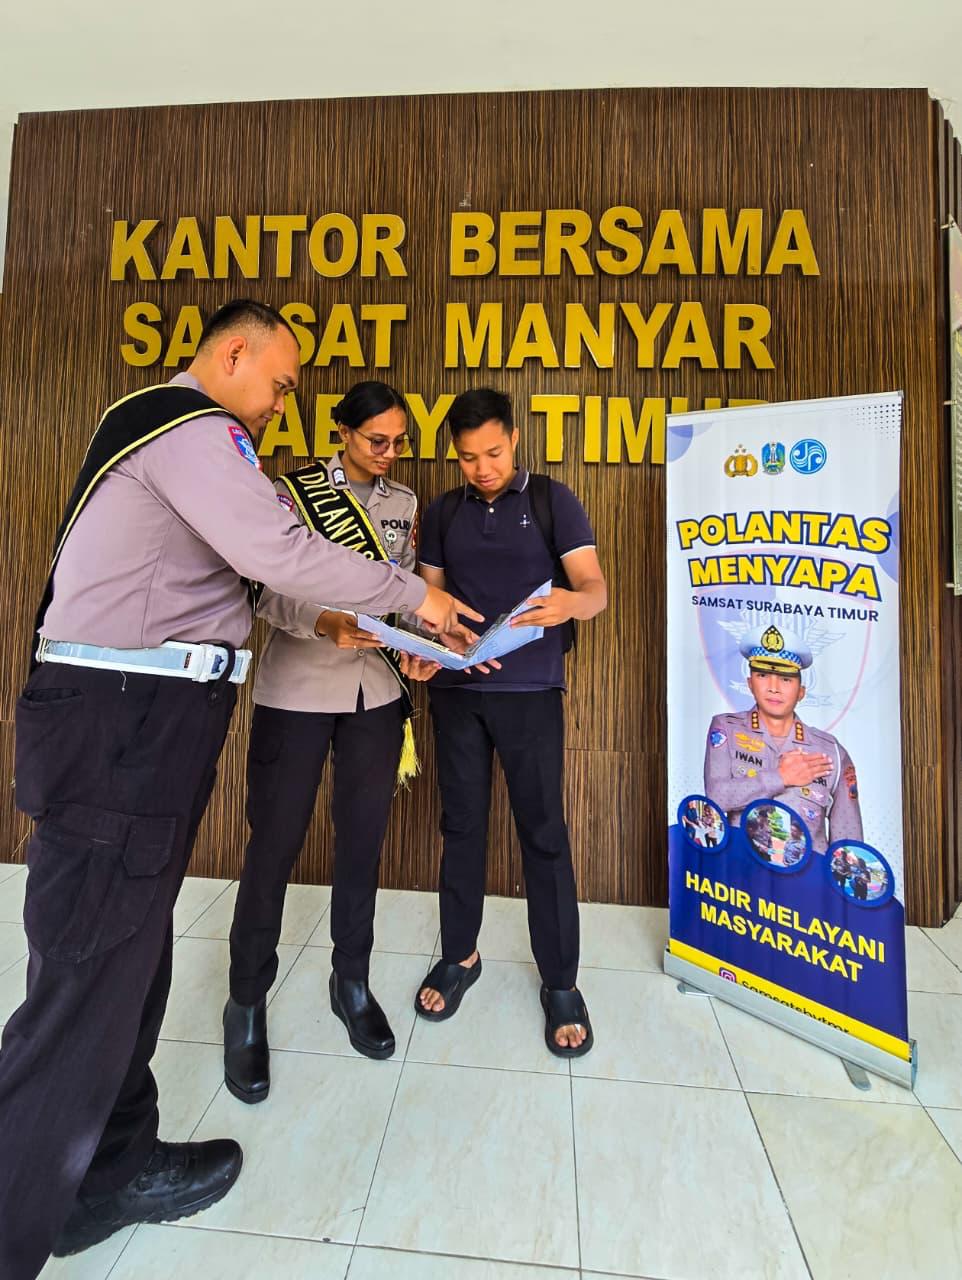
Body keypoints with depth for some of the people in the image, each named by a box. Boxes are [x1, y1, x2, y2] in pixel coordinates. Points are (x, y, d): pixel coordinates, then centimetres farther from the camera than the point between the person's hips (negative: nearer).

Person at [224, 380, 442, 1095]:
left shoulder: (405, 505, 11)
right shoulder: (294, 492, -1)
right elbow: (270, 592, -7)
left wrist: (415, 652, -6)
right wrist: (327, 623, -25)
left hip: (377, 691, 4)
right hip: (296, 690, -3)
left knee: (363, 840, 11)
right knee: (275, 844, 3)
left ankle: (352, 982, 33)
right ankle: (248, 1003, 27)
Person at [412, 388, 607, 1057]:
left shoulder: (552, 501, 2)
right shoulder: (442, 513, 12)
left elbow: (597, 586, -7)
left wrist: (571, 602, -31)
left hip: (531, 689, -3)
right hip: (457, 688, 3)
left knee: (544, 831, 2)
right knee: (462, 824, 11)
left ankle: (561, 983, 20)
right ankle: (460, 955, 31)